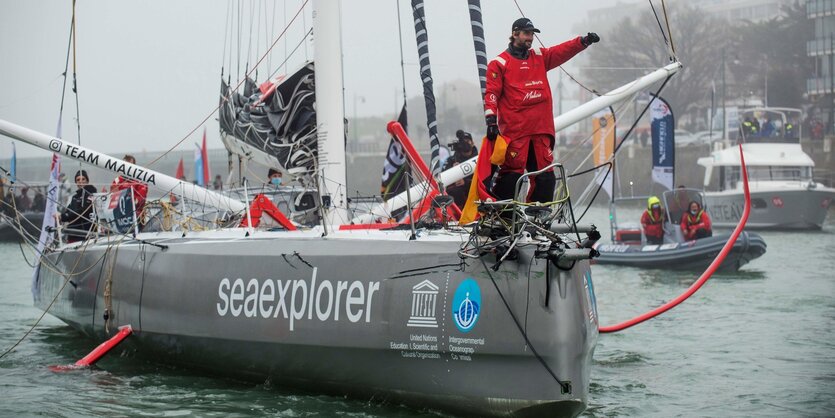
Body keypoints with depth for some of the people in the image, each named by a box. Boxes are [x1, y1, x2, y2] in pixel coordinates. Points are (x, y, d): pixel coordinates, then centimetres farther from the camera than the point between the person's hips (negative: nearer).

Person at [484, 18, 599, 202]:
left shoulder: (540, 57, 18)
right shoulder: (499, 63, 3)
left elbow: (564, 50, 8)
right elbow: (491, 93, -3)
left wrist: (584, 41, -9)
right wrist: (491, 120, -15)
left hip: (541, 128, 5)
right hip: (514, 130, -5)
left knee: (545, 176, 5)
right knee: (512, 174, -11)